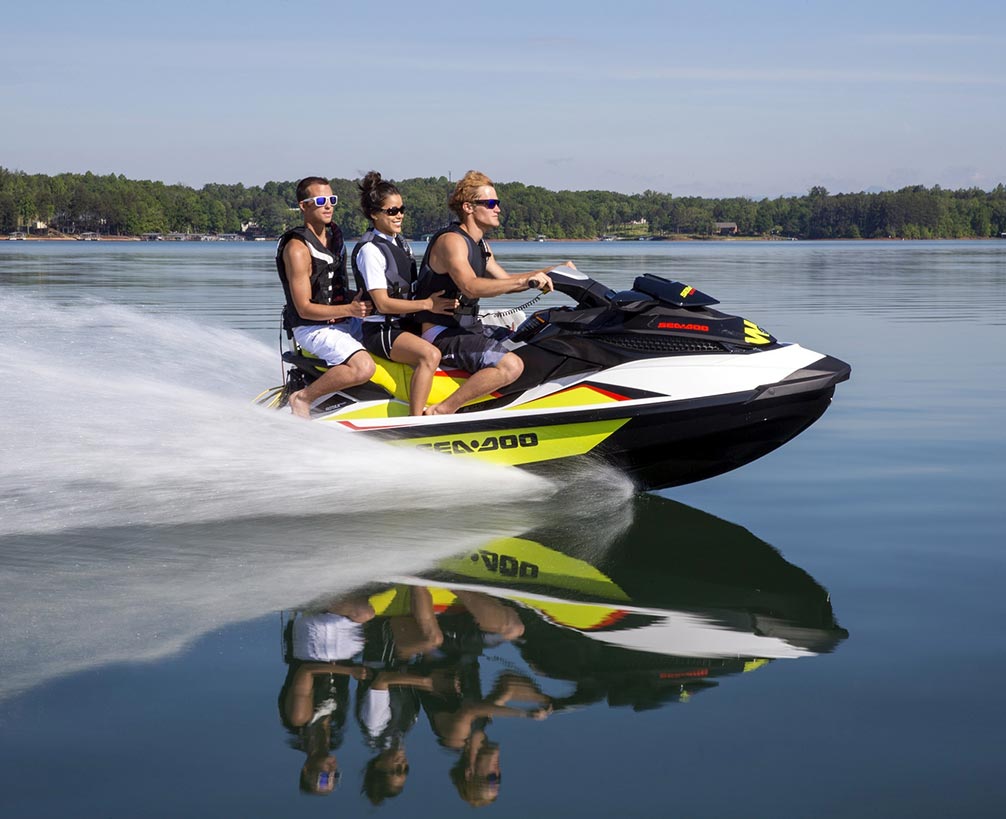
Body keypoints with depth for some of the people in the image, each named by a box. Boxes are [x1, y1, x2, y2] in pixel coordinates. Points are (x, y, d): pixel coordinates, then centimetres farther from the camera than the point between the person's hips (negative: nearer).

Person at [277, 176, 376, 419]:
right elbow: (304, 309, -19)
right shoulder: (297, 248, -16)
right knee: (364, 367, -29)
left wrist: (356, 303, 4)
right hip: (313, 328, -9)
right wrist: (349, 309, -29)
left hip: (343, 322, 9)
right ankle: (302, 398, -14)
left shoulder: (334, 234, 11)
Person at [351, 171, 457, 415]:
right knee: (430, 354, -32)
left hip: (406, 323, 9)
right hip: (380, 329, -9)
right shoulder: (370, 249, -13)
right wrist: (427, 304, -20)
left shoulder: (400, 242, 15)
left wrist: (443, 300, 7)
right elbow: (382, 304, -18)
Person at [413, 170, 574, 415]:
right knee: (511, 365, -29)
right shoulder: (451, 241, -16)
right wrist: (526, 281, -37)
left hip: (469, 328, 10)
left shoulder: (479, 245, 15)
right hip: (441, 333, -10)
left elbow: (505, 280, 25)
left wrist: (553, 271, 16)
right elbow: (470, 287, -32)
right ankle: (441, 411, -26)